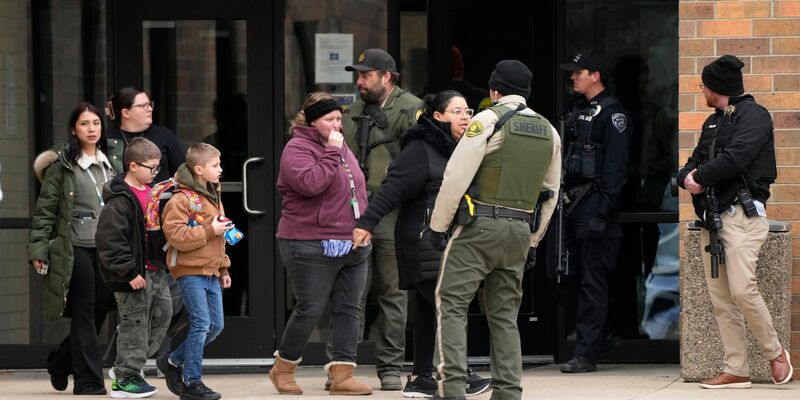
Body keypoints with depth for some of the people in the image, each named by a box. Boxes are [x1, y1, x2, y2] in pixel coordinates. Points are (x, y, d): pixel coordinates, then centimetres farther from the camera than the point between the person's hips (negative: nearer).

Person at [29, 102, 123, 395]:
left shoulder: (114, 160, 13)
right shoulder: (62, 165, -2)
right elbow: (45, 209, -3)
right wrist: (38, 249, -8)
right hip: (75, 248, -5)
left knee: (101, 310, 4)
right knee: (85, 313, -4)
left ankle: (60, 362, 25)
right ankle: (88, 379, 1)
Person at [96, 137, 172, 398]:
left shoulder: (152, 193, 12)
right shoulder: (120, 201, -17)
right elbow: (111, 239, -21)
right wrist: (130, 272, -21)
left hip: (154, 271, 9)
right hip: (134, 273, -9)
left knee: (162, 315, 13)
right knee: (135, 323, -3)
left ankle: (126, 366, 23)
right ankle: (125, 379, 7)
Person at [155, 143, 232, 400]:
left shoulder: (213, 197, 17)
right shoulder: (181, 200, -13)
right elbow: (177, 236, -22)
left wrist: (223, 268, 26)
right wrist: (210, 230, -22)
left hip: (211, 272, 9)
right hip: (190, 270, -9)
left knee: (216, 325, 8)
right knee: (201, 324, -11)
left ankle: (173, 362, 23)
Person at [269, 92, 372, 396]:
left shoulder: (343, 149, 17)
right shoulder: (297, 149, -10)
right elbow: (310, 183, -28)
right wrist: (331, 152, -21)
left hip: (353, 245, 8)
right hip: (313, 246, -8)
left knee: (349, 309, 3)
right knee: (310, 310, -3)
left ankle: (342, 374, 4)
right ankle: (283, 369, 14)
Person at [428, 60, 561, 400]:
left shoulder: (488, 120, -6)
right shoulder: (549, 132, 14)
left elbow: (457, 177, -11)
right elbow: (550, 193, 18)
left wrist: (438, 225, -4)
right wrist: (532, 242, 23)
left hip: (479, 227, -6)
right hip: (520, 230, 6)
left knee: (451, 304, -4)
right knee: (505, 314, 12)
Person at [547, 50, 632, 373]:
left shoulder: (612, 114, -8)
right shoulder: (577, 111, 19)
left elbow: (615, 168, -14)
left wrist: (603, 209, -21)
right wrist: (559, 195, 16)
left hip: (594, 204, -9)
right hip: (571, 204, 9)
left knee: (592, 281, -6)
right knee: (559, 274, 8)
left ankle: (586, 354, -5)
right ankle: (592, 330, 22)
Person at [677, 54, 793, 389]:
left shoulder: (753, 114, -3)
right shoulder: (713, 122, 24)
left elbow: (736, 157, -17)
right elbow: (695, 162, 21)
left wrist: (700, 177, -8)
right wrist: (687, 177, -2)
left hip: (743, 213, -8)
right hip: (712, 216, 8)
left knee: (741, 289, -18)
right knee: (720, 298, 2)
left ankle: (775, 353, 0)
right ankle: (736, 370, 3)